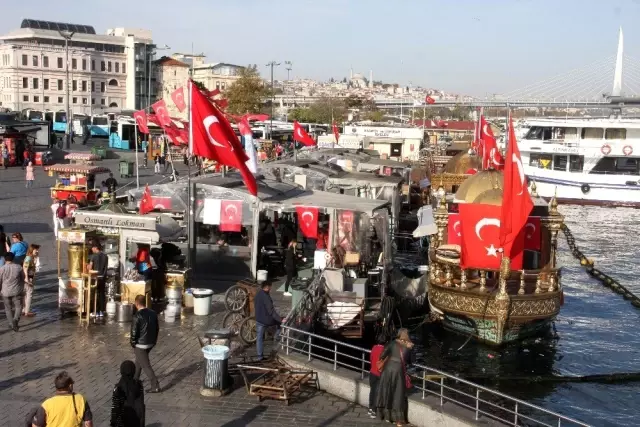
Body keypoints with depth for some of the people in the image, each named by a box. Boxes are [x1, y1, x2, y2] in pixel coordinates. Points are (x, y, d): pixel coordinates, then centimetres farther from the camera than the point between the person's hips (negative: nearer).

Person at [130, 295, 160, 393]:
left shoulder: (137, 316, -21)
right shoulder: (153, 313, 0)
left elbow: (134, 332, -18)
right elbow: (157, 328, 7)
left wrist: (132, 342, -1)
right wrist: (154, 340, 18)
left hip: (140, 345, -7)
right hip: (151, 343, 7)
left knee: (146, 366, 0)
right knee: (139, 361, 27)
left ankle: (155, 386, 0)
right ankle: (135, 379, 41)